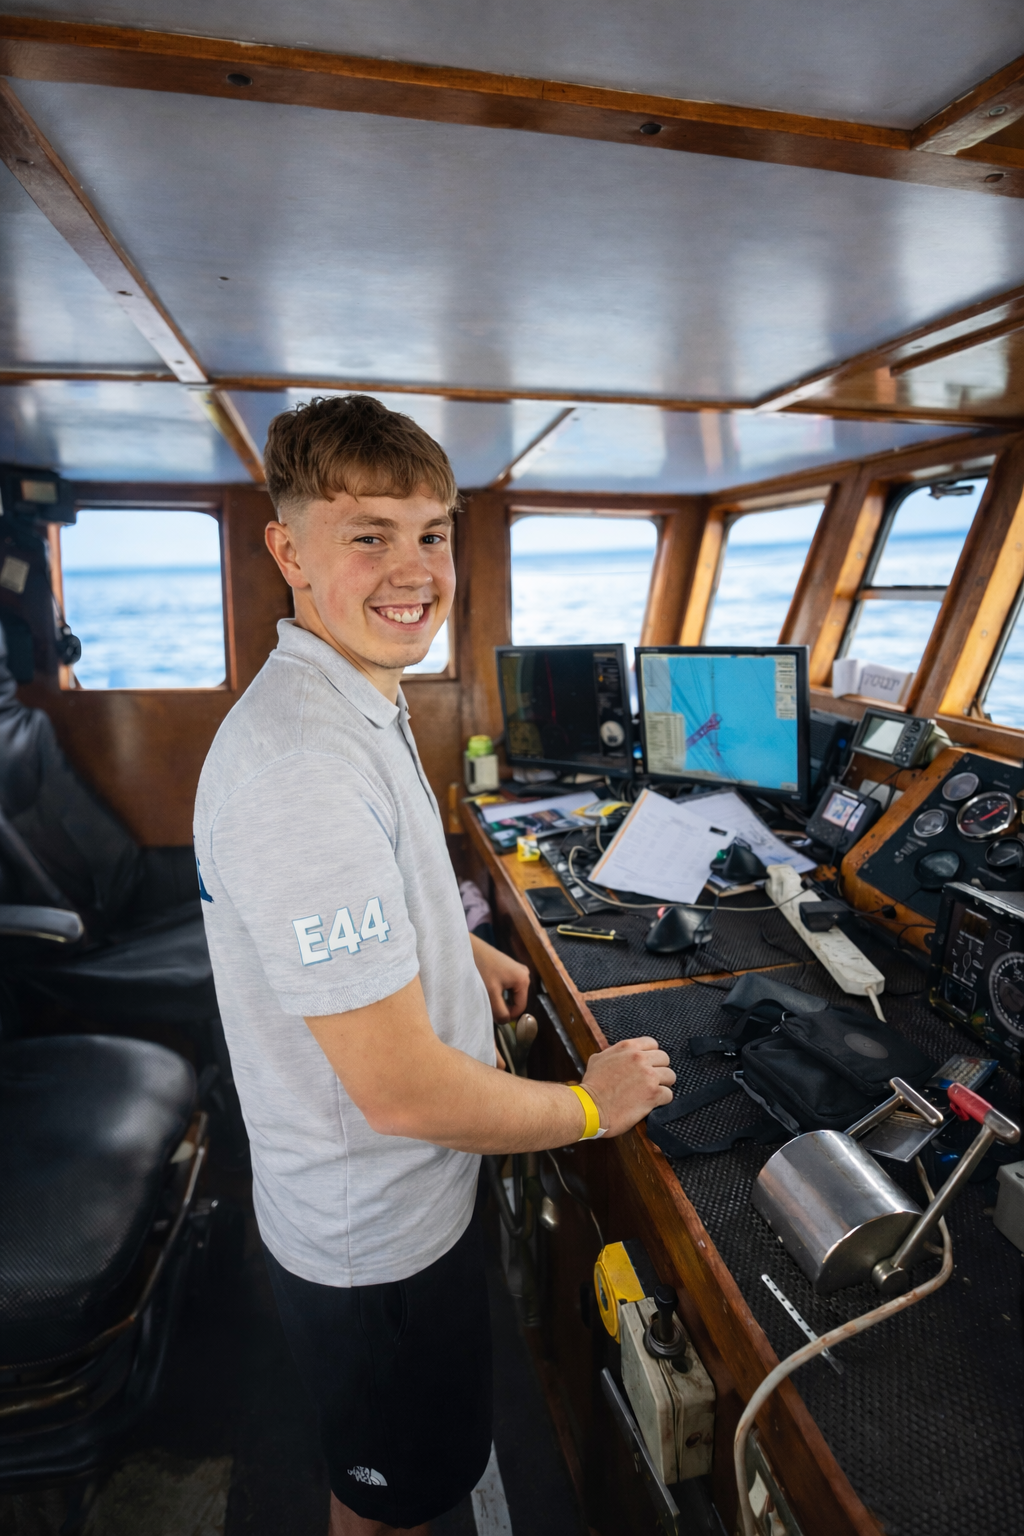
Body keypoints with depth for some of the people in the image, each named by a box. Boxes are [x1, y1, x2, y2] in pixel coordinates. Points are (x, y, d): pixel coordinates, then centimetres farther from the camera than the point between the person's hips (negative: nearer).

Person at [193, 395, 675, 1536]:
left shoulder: (355, 706, 0)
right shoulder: (303, 766, -35)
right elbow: (402, 1090, -31)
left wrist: (461, 950, 12)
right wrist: (591, 1104, -16)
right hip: (375, 1235, -8)